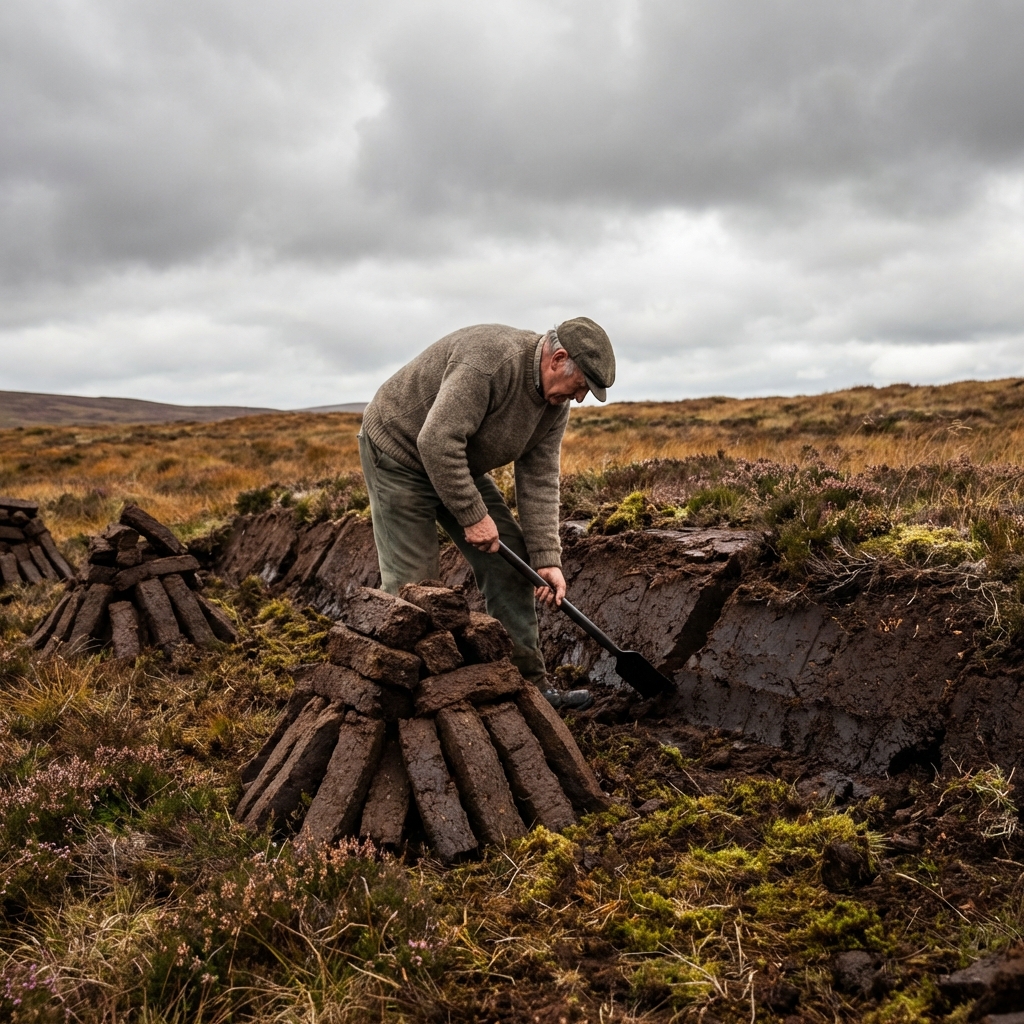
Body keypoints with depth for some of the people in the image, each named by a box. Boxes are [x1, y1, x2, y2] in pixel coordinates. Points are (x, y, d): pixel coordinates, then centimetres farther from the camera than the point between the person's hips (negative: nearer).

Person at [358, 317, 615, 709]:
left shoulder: (555, 402, -4)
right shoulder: (492, 358, -32)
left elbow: (539, 482, -4)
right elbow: (436, 441, -36)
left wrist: (546, 559, -12)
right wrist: (473, 516, -29)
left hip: (461, 464, 8)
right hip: (399, 453, -8)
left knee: (509, 560, 2)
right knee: (412, 582, -9)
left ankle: (528, 681, 10)